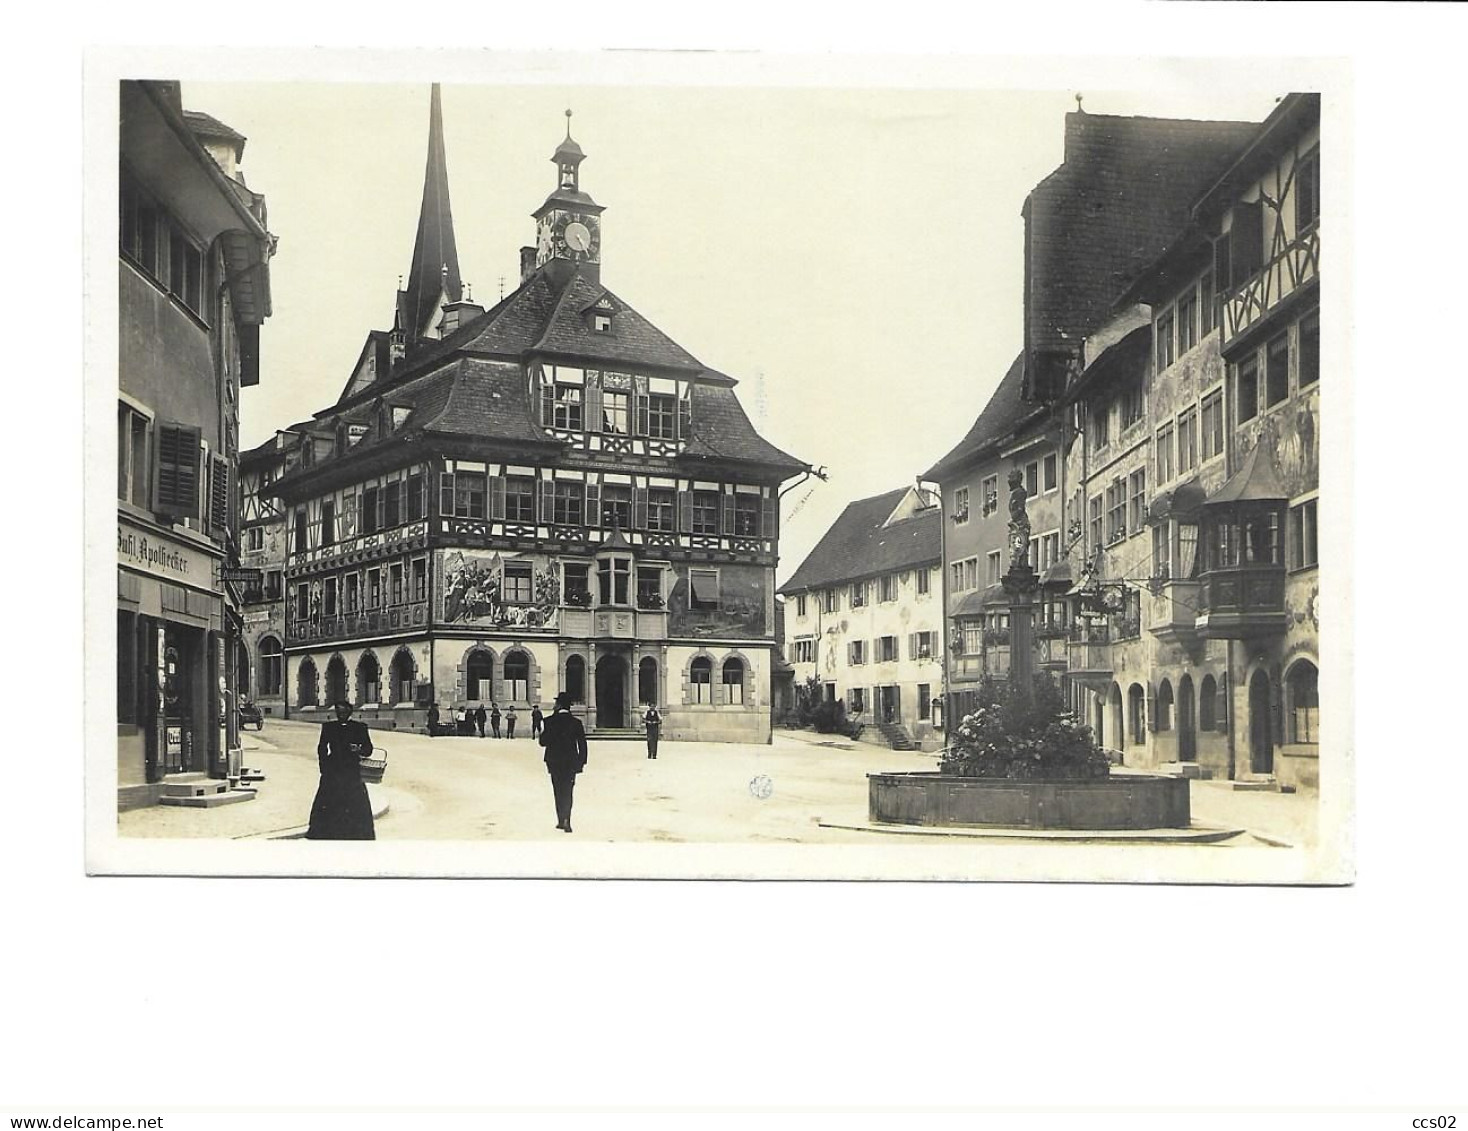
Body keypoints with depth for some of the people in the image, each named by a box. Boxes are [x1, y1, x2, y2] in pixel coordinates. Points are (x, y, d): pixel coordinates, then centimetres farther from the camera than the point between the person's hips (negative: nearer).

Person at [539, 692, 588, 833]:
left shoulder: (550, 721, -10)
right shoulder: (576, 722, -3)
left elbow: (543, 742, -9)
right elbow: (582, 744, -1)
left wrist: (542, 733, 12)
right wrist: (582, 762, 7)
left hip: (554, 762, -1)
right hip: (571, 762, 1)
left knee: (558, 792, 11)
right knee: (567, 791, 6)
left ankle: (561, 820, 12)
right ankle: (566, 820, -9)